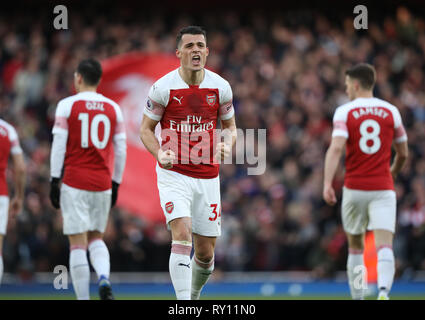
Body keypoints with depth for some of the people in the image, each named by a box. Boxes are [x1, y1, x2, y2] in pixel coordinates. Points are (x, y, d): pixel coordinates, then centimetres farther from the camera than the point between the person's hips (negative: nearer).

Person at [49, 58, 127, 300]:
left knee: (78, 244, 0)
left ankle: (83, 298, -4)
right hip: (103, 183, 3)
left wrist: (54, 181, -2)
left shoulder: (67, 105, -2)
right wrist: (116, 184, 17)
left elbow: (59, 145, -6)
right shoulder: (114, 108, 7)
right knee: (96, 239, 17)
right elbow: (121, 150, 9)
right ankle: (104, 278, -10)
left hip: (75, 183, -3)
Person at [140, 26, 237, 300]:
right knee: (182, 235, -22)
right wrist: (160, 154, -17)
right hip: (174, 175, -3)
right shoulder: (163, 88, -7)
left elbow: (229, 125, 14)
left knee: (205, 252, 7)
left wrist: (227, 145, -9)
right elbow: (146, 129, 2)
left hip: (208, 177, 3)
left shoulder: (220, 87, 1)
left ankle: (194, 295, 35)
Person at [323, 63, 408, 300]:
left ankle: (358, 299, 20)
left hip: (354, 188, 0)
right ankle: (383, 292, -34)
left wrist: (327, 184, -20)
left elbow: (336, 148, -16)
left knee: (355, 247, 17)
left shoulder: (344, 112, -1)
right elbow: (403, 153, 15)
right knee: (385, 246, -10)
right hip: (383, 188, 0)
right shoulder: (391, 111, 7)